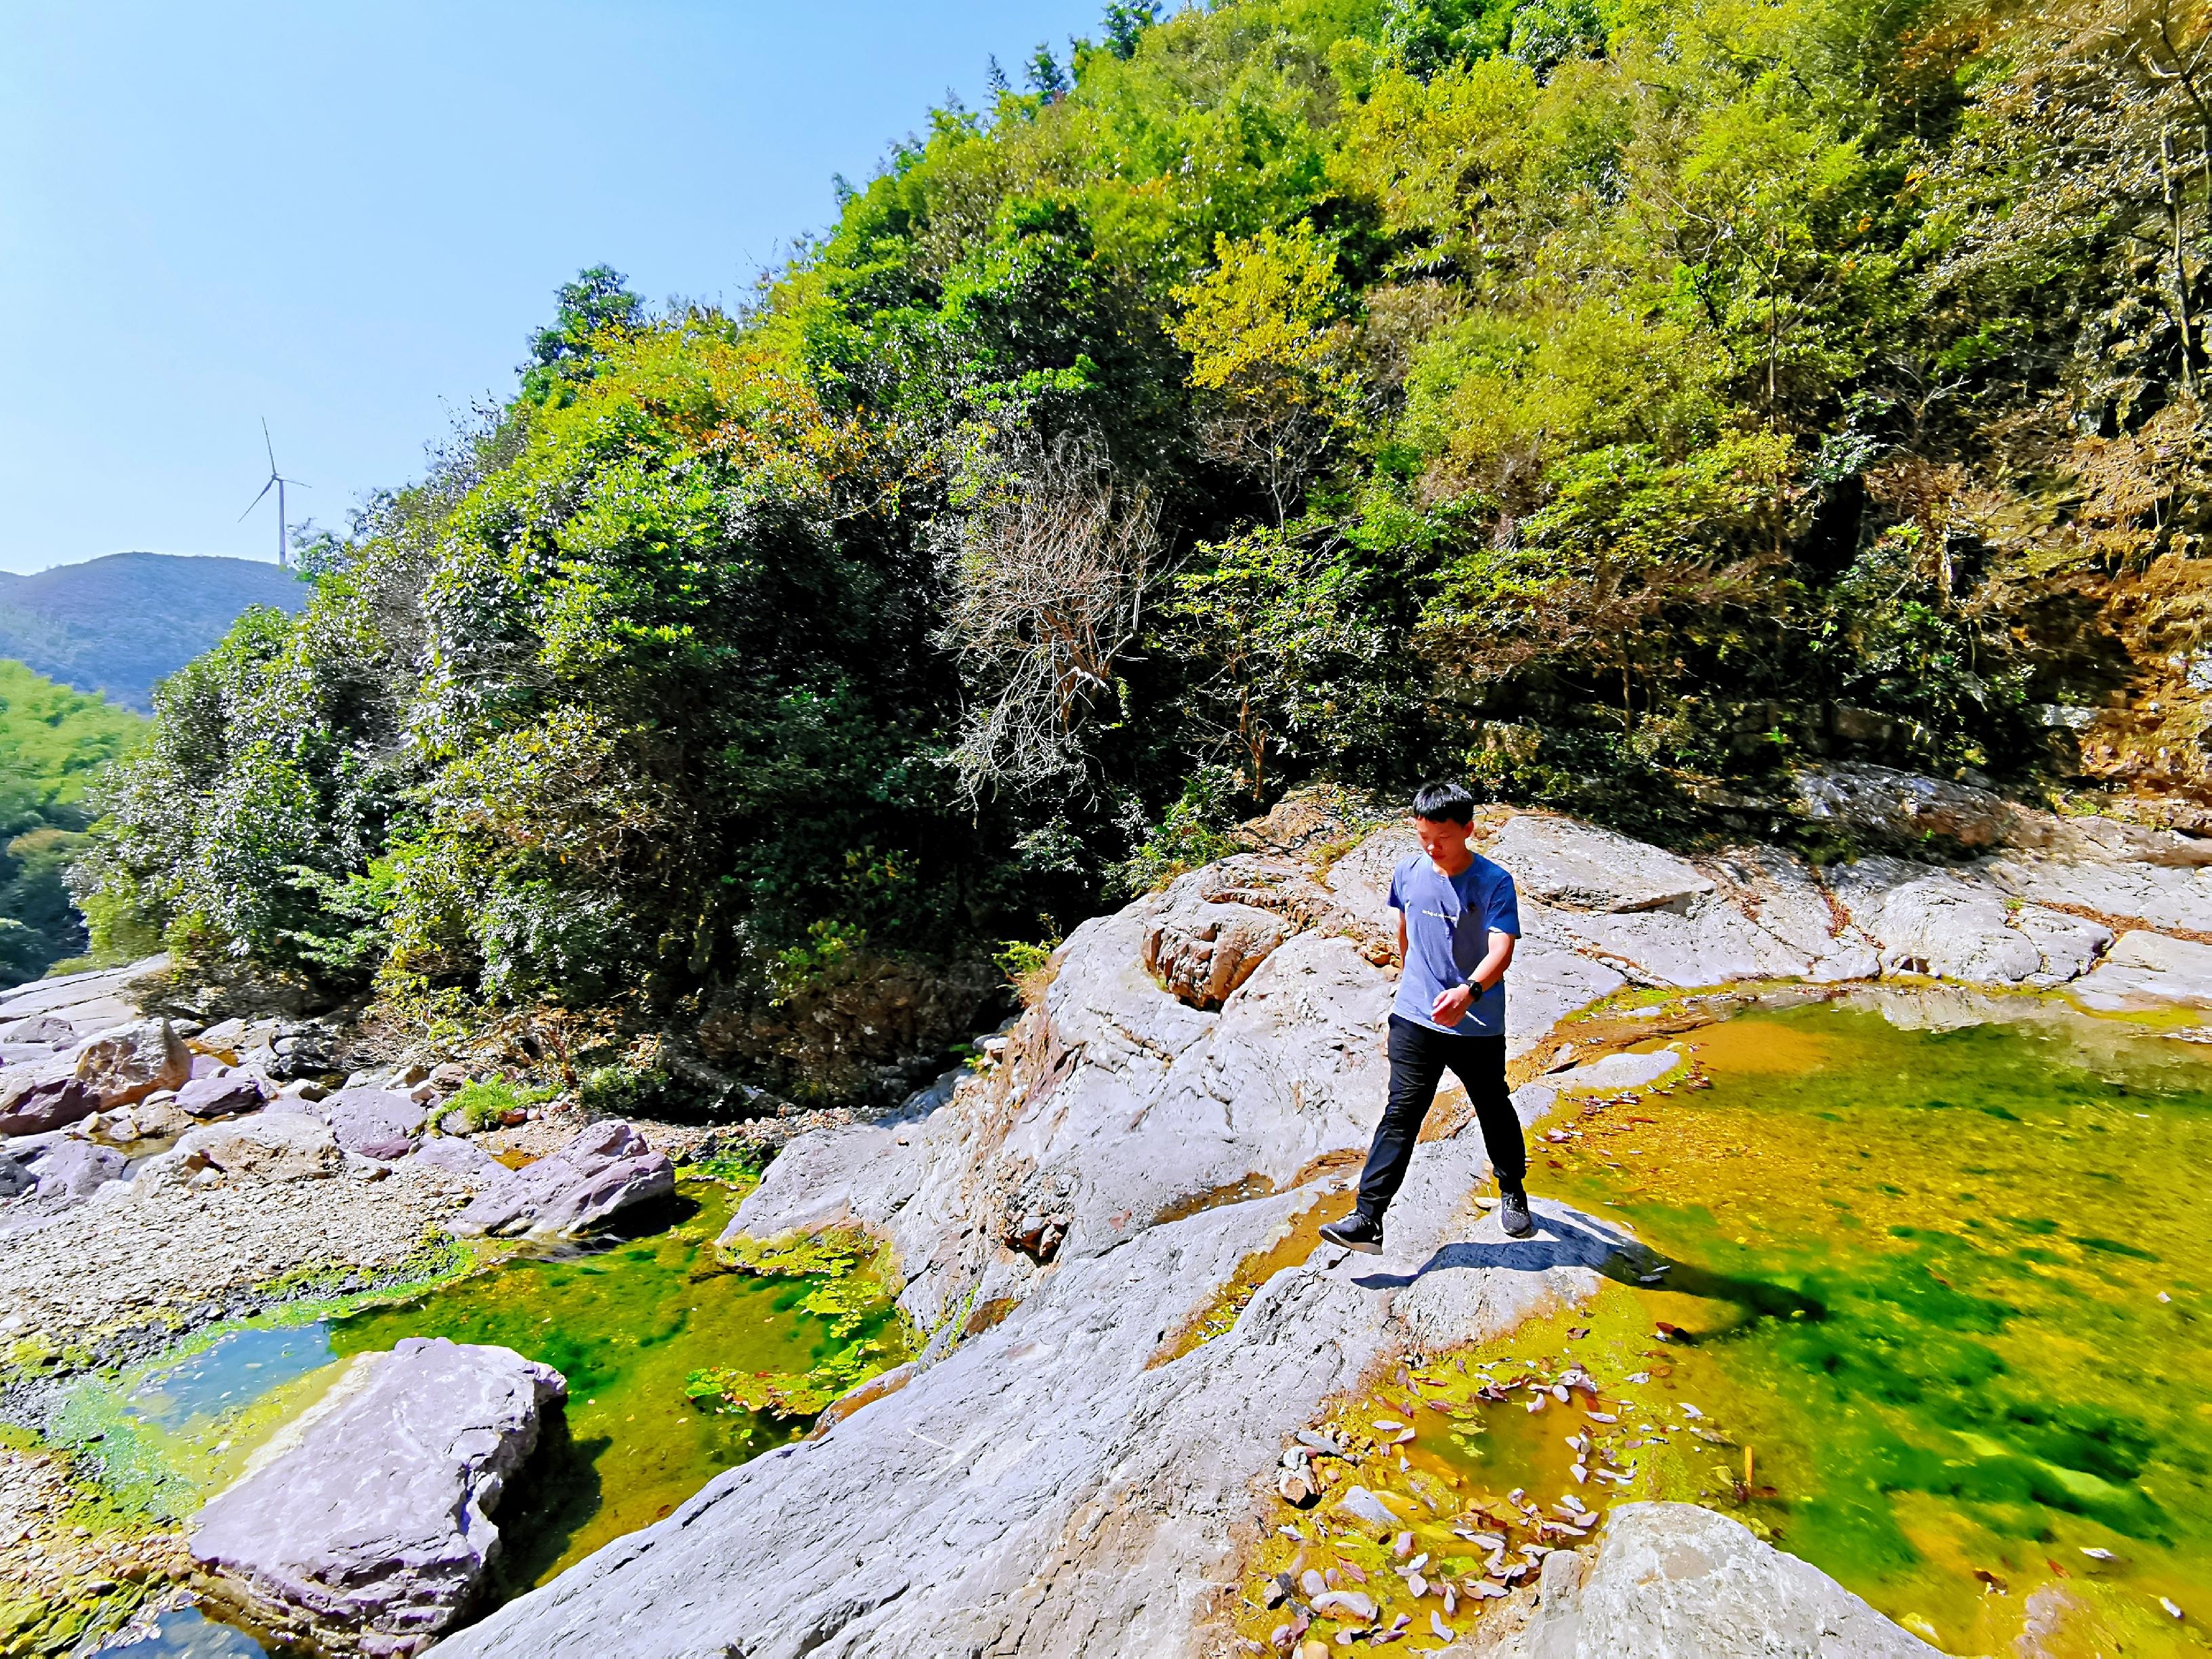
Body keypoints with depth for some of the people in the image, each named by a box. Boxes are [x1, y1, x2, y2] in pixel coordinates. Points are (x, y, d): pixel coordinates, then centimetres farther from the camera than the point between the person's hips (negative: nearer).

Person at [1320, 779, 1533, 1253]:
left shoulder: (1495, 883, -15)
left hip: (1478, 1025, -2)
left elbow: (1502, 951, -26)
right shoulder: (1408, 872, -2)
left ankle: (1513, 1192, 45)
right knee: (1401, 1114, -3)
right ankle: (1367, 1219, -3)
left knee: (1494, 1111, 18)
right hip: (1415, 1019, 2)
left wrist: (1468, 991, -44)